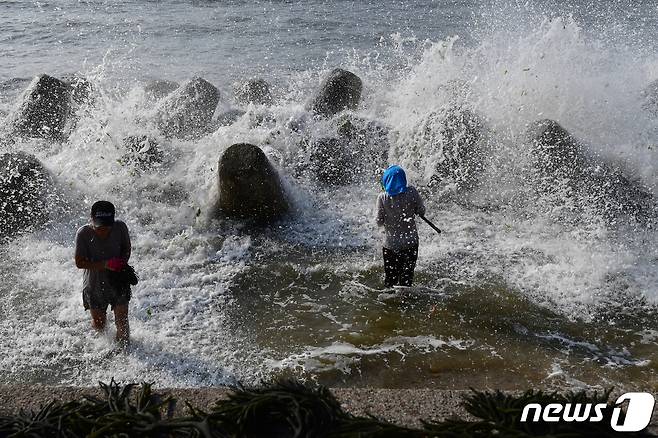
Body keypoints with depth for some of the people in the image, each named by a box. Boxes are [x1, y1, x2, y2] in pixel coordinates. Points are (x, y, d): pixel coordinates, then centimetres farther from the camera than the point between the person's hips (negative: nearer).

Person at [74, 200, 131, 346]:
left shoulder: (120, 228, -15)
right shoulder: (83, 234, -20)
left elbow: (127, 248, 3)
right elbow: (79, 263, -17)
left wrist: (122, 263, -18)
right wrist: (105, 264, -28)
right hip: (94, 284, 0)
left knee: (122, 322, 1)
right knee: (99, 324, 15)